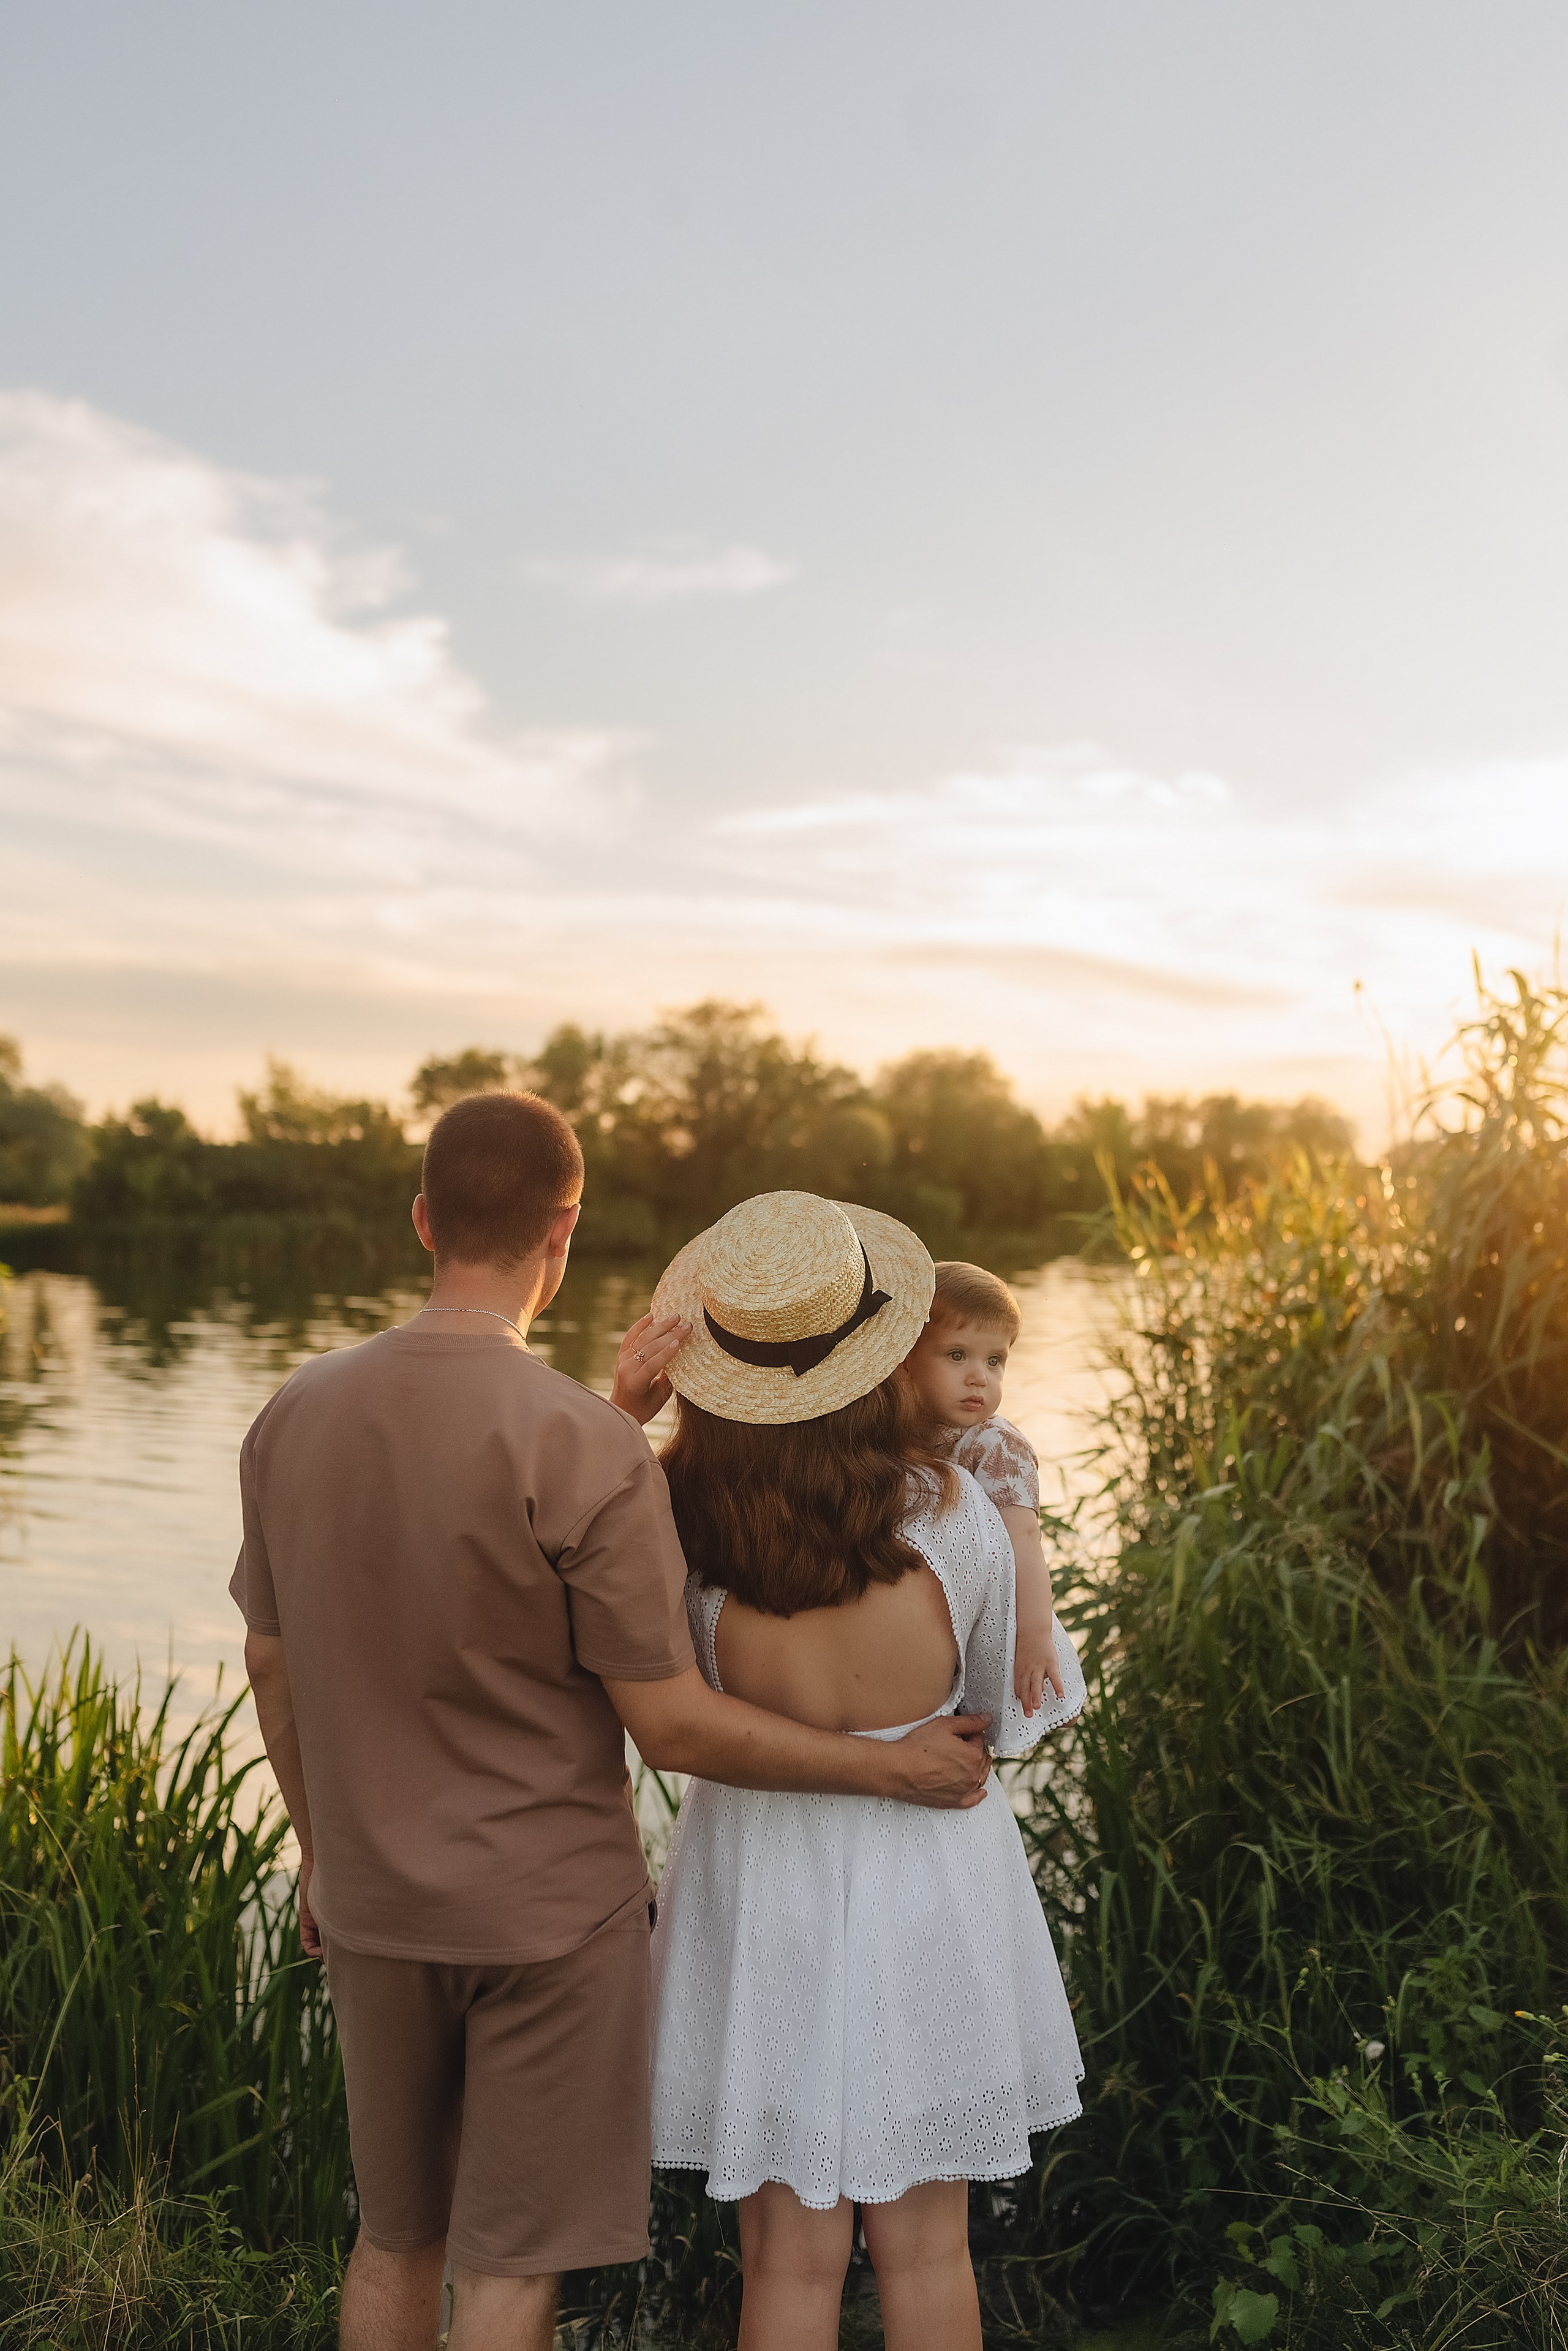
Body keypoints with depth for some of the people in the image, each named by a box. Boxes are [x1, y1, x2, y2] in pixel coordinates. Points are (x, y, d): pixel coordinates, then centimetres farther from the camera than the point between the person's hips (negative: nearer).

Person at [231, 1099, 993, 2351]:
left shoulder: (296, 1413, -4)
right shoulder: (586, 1447, -21)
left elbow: (271, 1666, 6)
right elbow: (674, 1726, -17)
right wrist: (893, 1766, -6)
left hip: (369, 1904, 5)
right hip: (549, 1912, -5)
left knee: (396, 2239, 23)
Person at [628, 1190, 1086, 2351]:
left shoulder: (682, 1522, -18)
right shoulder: (950, 1511, -18)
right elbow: (1021, 1706, -4)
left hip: (761, 1884, 0)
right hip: (928, 1875, 0)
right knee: (927, 2247, 18)